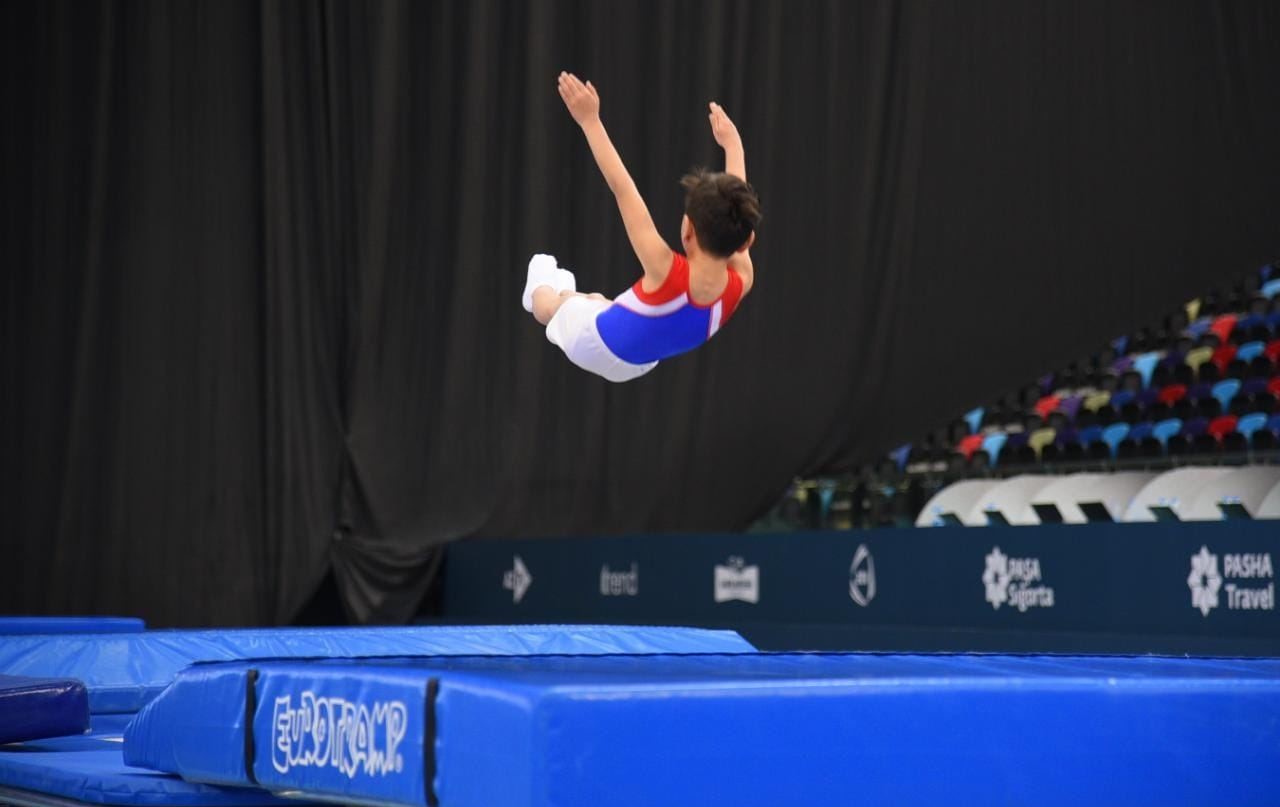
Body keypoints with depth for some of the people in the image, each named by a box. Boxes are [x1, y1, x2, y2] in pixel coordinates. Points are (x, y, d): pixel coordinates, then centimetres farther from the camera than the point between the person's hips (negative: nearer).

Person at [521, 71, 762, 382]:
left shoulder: (667, 271, -43)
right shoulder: (741, 283, -30)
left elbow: (622, 189, -40)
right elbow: (732, 209, -12)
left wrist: (590, 119, -37)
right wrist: (733, 145, 3)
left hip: (590, 343, -5)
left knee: (551, 304, 28)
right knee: (597, 299, 35)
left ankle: (541, 288, 60)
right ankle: (563, 291, 65)